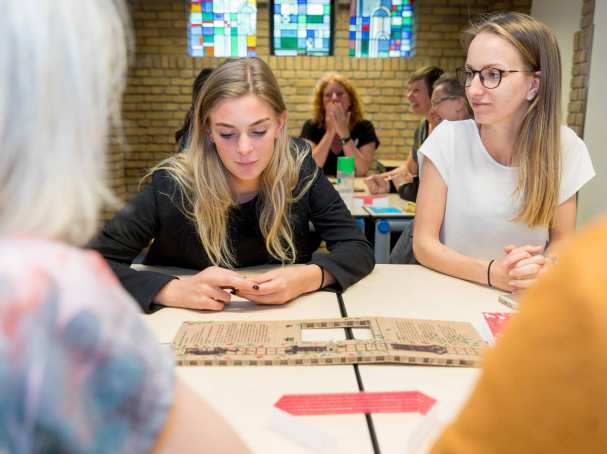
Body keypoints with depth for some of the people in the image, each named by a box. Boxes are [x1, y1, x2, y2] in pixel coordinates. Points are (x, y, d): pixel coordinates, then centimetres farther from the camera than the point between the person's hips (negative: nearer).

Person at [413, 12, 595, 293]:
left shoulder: (564, 147, -6)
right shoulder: (449, 138, -11)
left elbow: (562, 238, 4)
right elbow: (424, 243, -10)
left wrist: (541, 268, -17)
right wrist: (491, 273, -25)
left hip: (523, 302, 2)